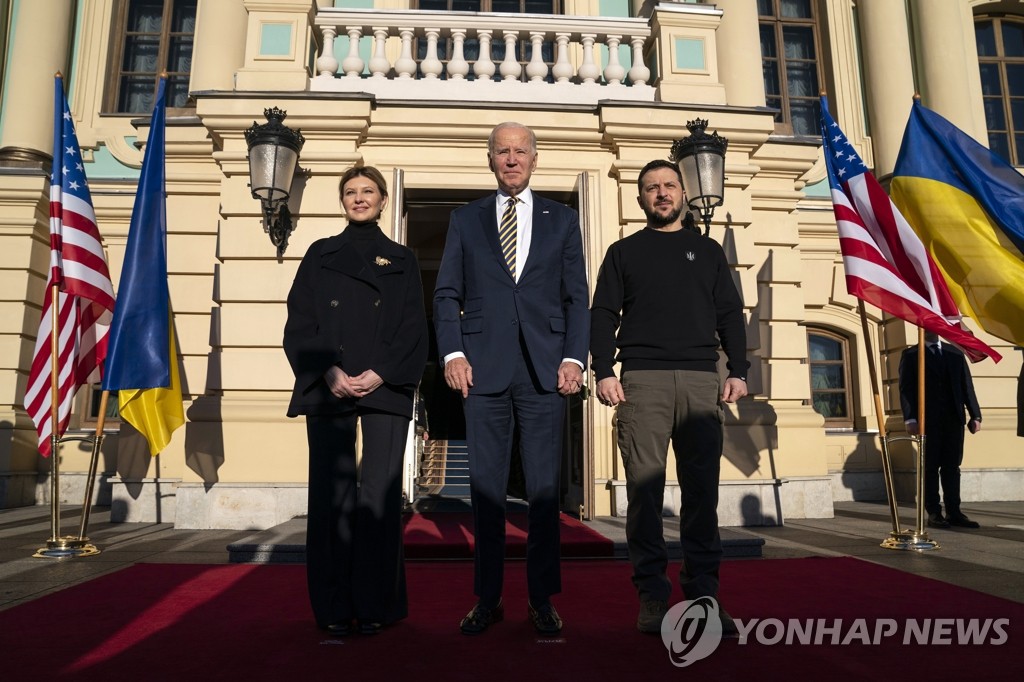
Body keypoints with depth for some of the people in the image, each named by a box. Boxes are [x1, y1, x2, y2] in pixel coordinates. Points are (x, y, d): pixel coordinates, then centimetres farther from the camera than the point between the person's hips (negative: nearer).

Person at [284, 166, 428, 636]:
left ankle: (375, 605, 7)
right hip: (328, 390, 1)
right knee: (331, 495, -1)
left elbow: (414, 329, 5)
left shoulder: (402, 260, 14)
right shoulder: (319, 255, 15)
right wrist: (329, 373, -10)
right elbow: (299, 324, 5)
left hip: (386, 390, 0)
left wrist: (380, 374, -10)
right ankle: (334, 608, 9)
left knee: (380, 495, -3)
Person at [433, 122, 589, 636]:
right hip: (484, 368, 0)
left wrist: (574, 358, -4)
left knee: (544, 488, 4)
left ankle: (542, 599, 16)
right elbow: (447, 293, 8)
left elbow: (577, 297, 9)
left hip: (544, 369, 0)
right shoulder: (465, 219, 14)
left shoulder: (562, 219, 14)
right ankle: (488, 598, 16)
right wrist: (453, 353, -5)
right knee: (485, 488, 5)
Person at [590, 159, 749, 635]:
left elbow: (730, 315, 14)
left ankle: (703, 592, 8)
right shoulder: (624, 252, 15)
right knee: (645, 488, -3)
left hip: (701, 380, 2)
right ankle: (652, 594, 4)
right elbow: (603, 316, 7)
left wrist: (738, 371, 1)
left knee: (702, 489, 0)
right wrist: (604, 372, -7)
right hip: (642, 379, -1)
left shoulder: (708, 250, 20)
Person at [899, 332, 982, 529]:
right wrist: (910, 418, -13)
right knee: (930, 467, 0)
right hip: (928, 420, -3)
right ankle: (934, 513, 4)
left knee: (952, 466, 4)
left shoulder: (955, 353, 15)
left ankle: (954, 512, 8)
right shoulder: (910, 355, 4)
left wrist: (975, 415, 2)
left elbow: (967, 385, 11)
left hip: (954, 419, 3)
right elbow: (905, 389, -3)